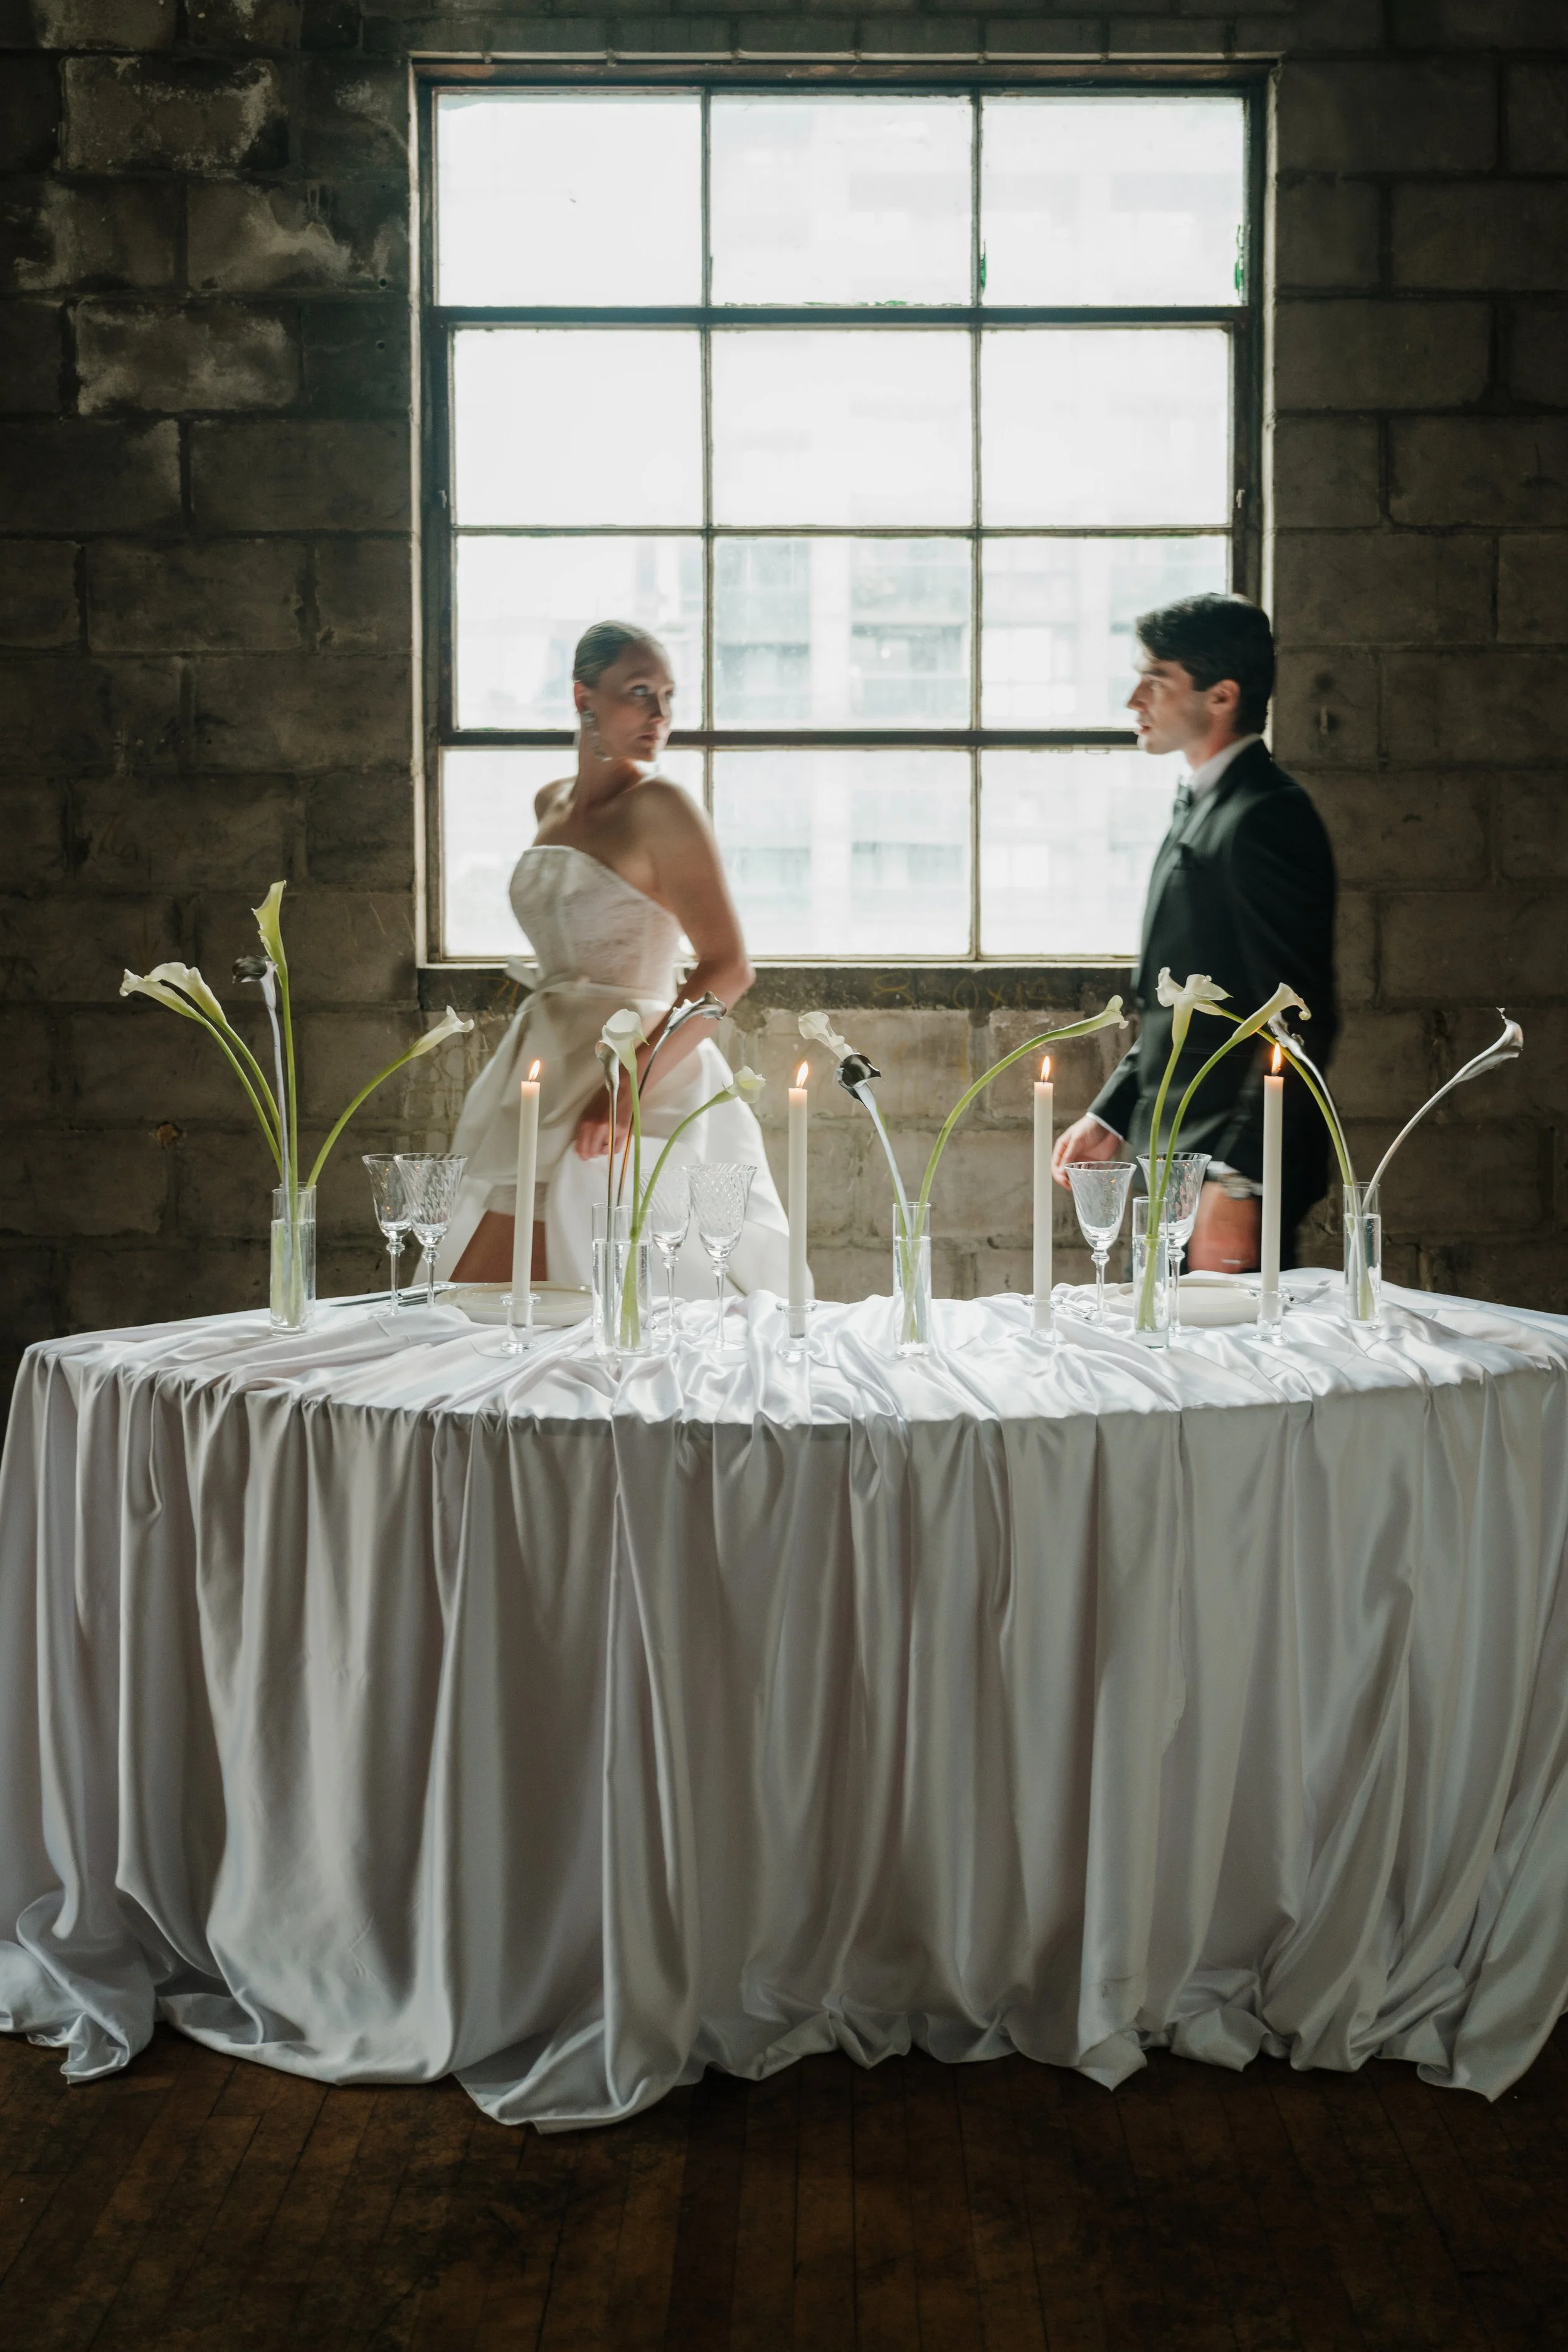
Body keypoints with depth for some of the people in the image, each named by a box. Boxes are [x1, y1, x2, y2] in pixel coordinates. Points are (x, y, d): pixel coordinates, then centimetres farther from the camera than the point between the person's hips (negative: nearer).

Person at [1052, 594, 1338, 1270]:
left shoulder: (1265, 818, -16)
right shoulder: (1200, 808, 16)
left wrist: (1237, 1183, -23)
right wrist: (1109, 1117, 16)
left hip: (1232, 1168, -10)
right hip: (1178, 1165, 10)